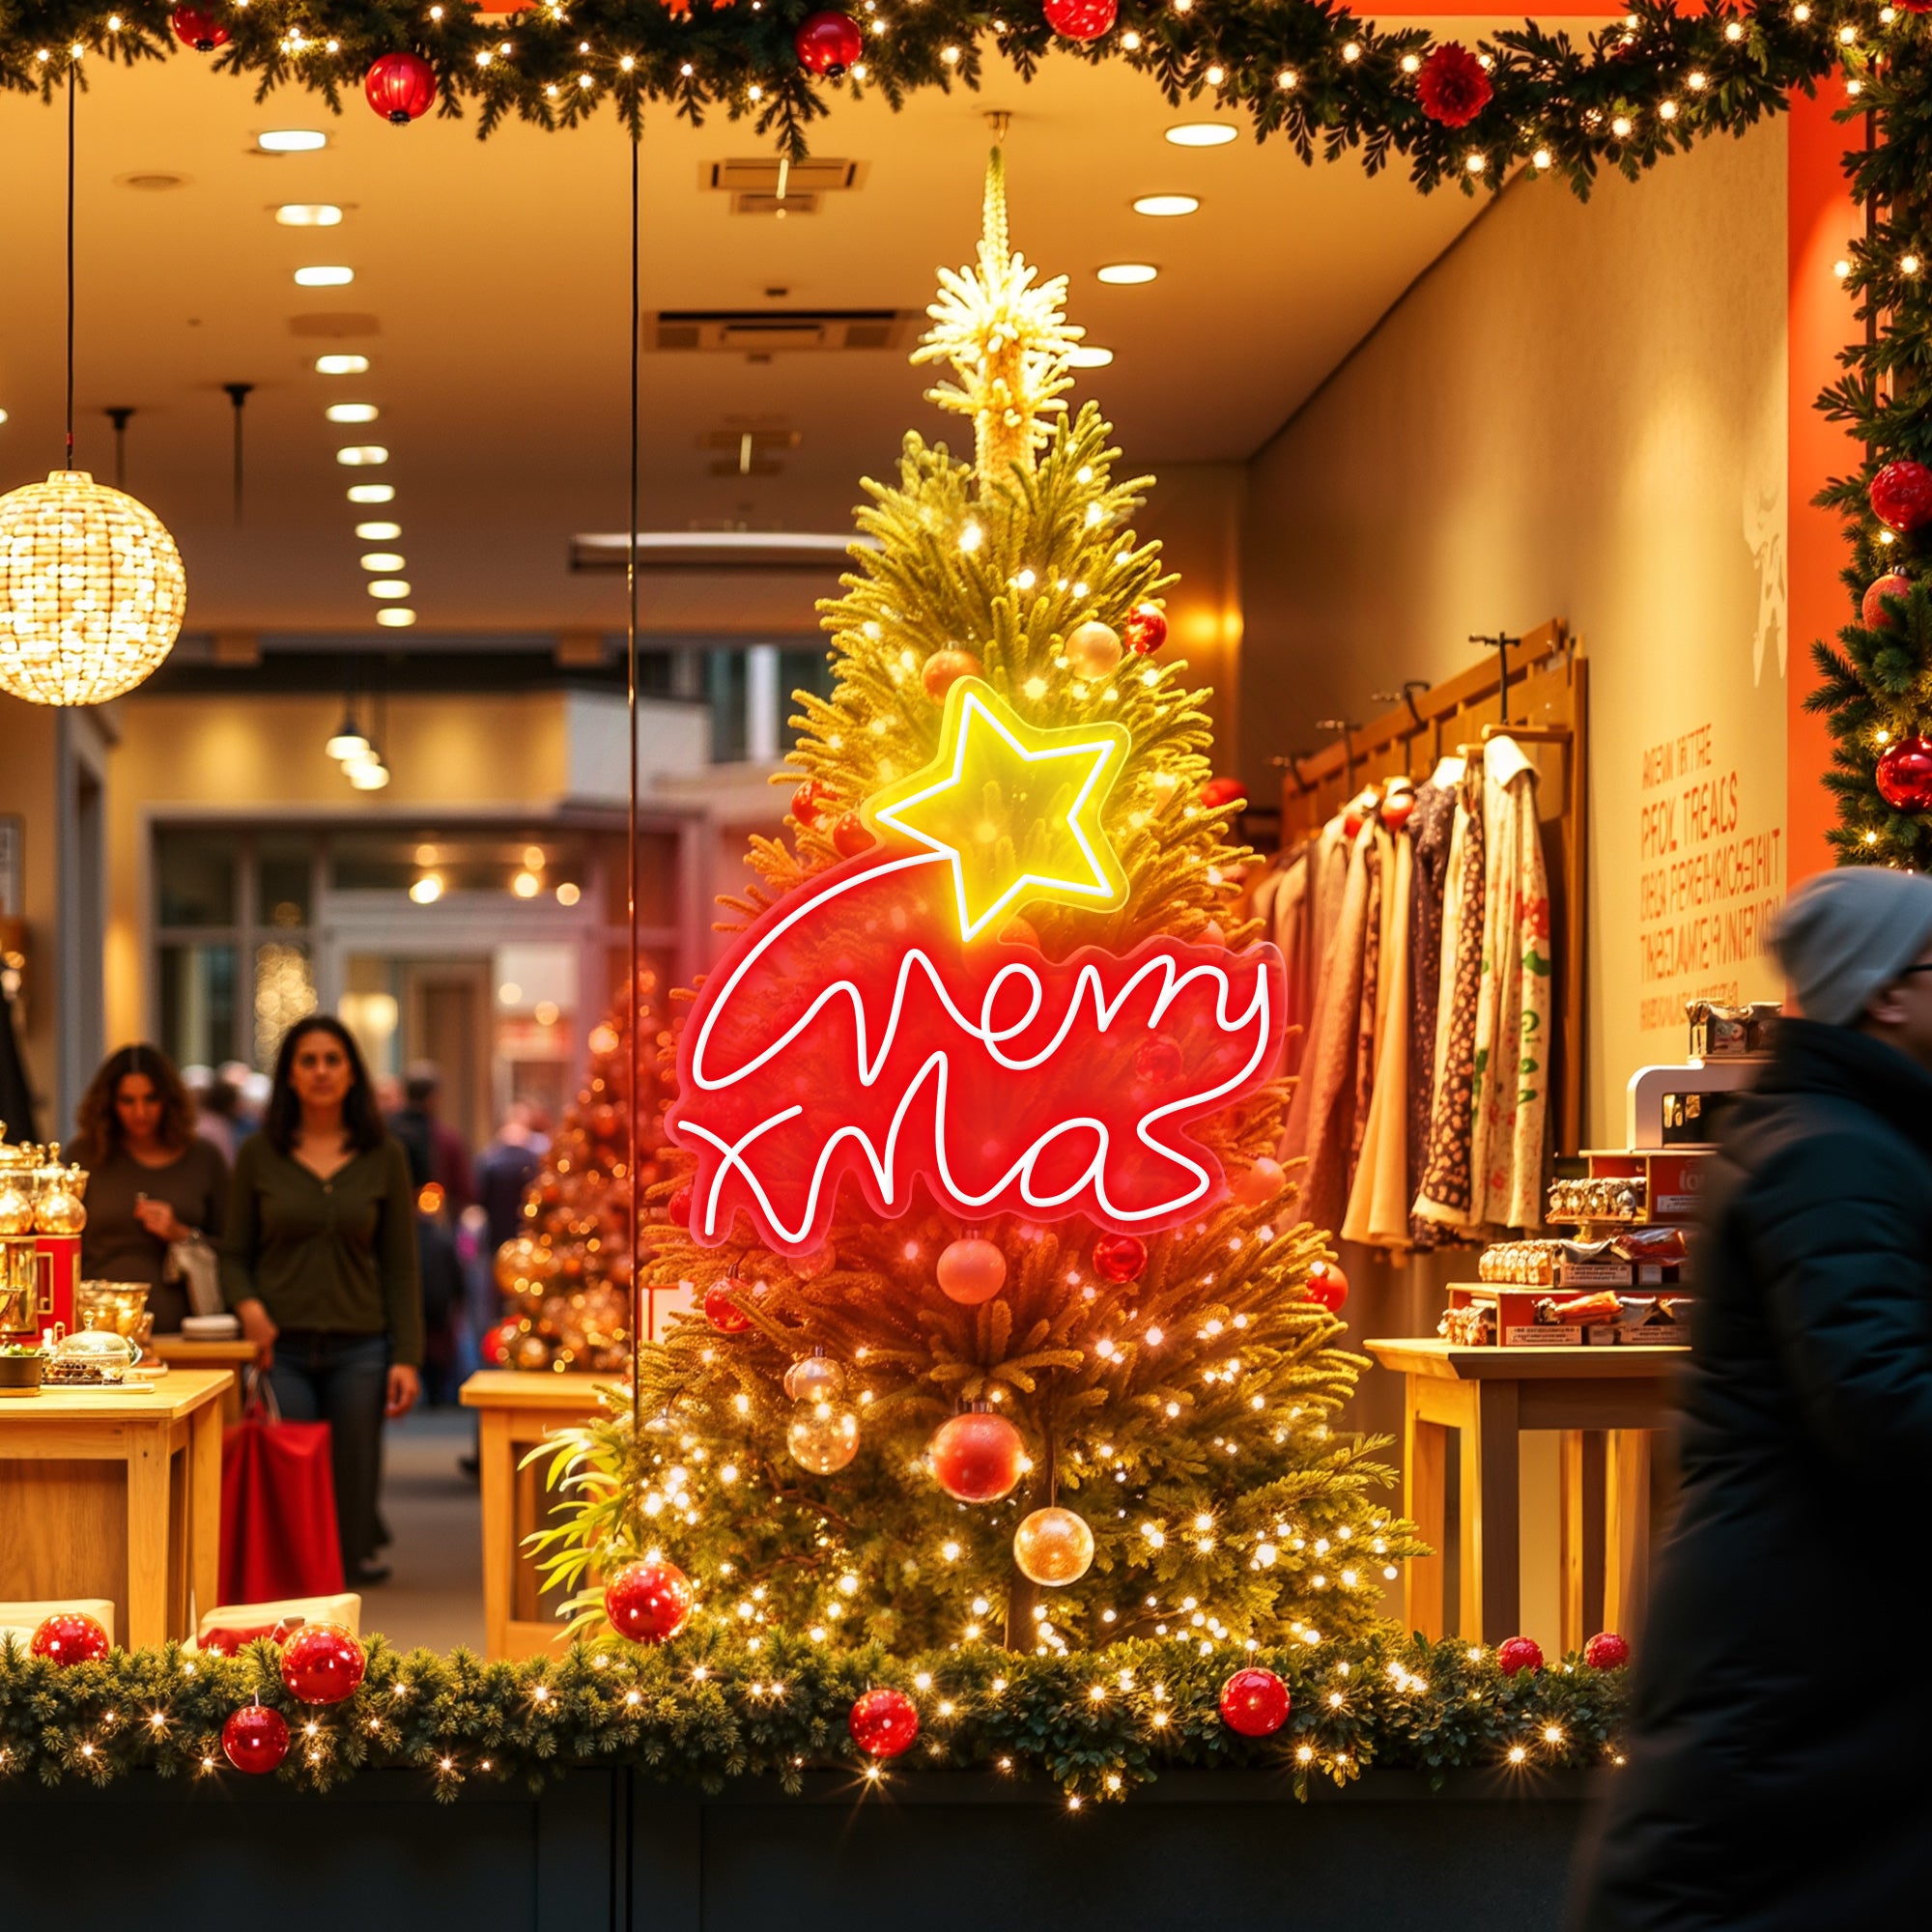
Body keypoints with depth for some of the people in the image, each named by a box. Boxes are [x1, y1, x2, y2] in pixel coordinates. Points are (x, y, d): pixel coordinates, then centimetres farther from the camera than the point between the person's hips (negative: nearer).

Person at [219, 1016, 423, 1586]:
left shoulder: (383, 1157, 6)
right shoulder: (259, 1154, 5)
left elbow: (399, 1265, 7)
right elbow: (234, 1254, 9)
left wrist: (406, 1357, 0)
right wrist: (247, 1305, -12)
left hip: (357, 1347, 1)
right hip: (281, 1348, -1)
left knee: (352, 1484, 2)